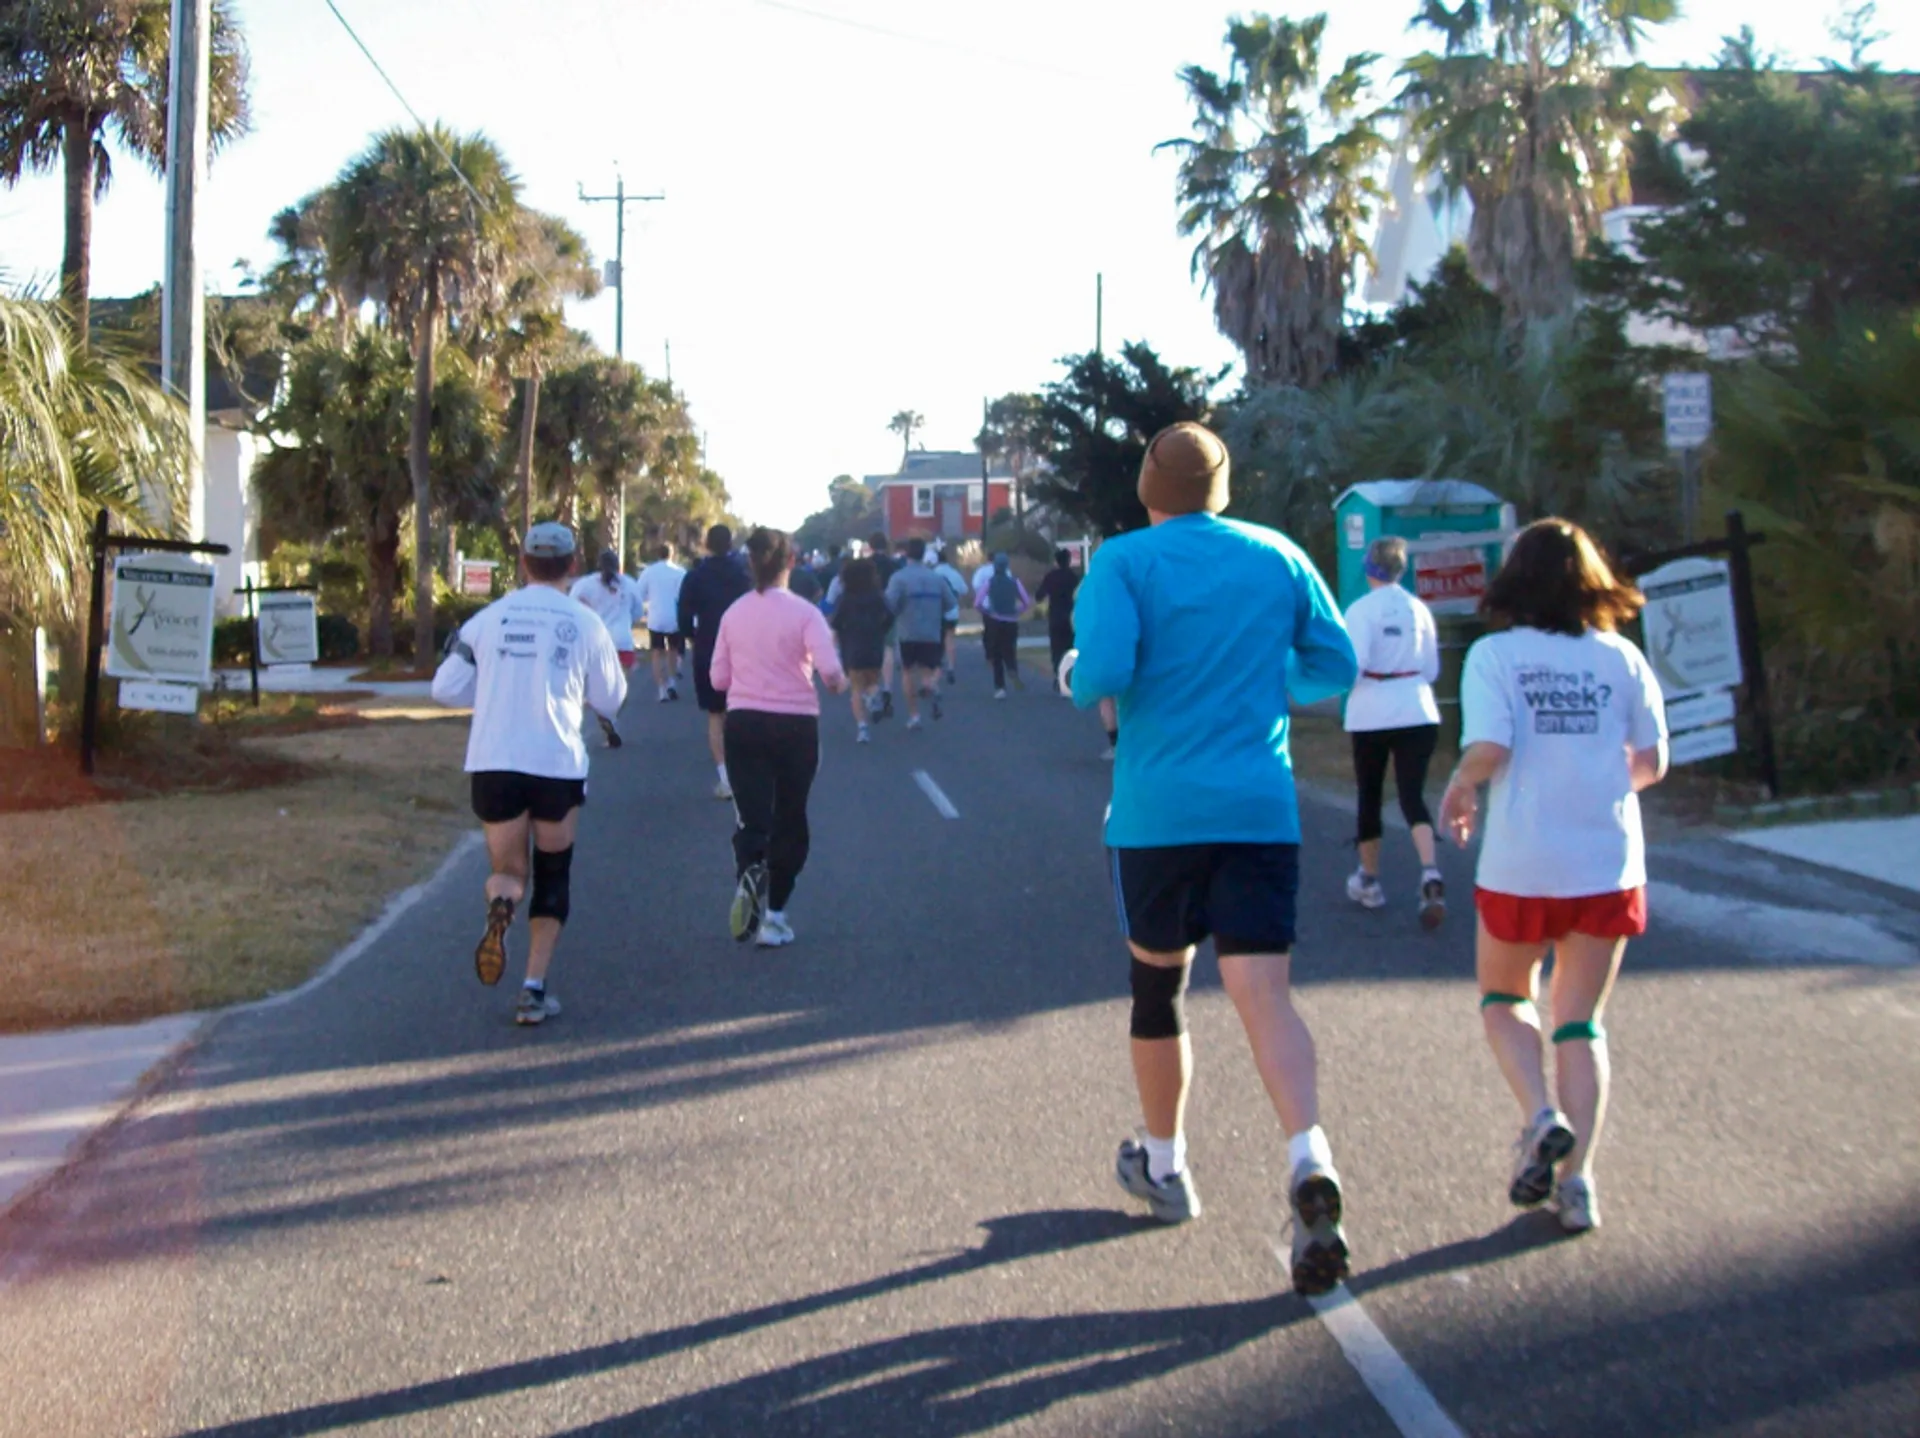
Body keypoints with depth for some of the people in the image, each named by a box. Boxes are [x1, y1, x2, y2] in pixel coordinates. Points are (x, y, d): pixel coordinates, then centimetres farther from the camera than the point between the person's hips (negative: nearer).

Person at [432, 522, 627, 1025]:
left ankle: (499, 908, -22)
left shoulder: (489, 618, 4)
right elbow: (610, 700, 9)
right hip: (558, 765, -1)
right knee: (553, 876, 16)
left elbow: (446, 687, 6)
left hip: (492, 763, 1)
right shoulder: (585, 623, 1)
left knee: (507, 870, 15)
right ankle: (535, 989, 8)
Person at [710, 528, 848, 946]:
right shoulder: (803, 613, -8)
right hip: (795, 725, -2)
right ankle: (773, 915, 13)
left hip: (743, 724, 2)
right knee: (789, 821, 12)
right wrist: (838, 684, 2)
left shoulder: (734, 614, 2)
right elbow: (830, 669, -20)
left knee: (752, 818, 0)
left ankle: (749, 875, -33)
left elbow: (718, 679, 5)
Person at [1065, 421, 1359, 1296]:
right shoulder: (1278, 558, 8)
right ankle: (1309, 1159, -29)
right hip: (1262, 809, 2)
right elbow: (1335, 668, 13)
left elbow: (1103, 675, -17)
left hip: (1157, 812, -1)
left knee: (1158, 985, 16)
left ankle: (1164, 1167, 31)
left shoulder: (1124, 561, -3)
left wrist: (1076, 679, 6)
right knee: (1263, 990, -5)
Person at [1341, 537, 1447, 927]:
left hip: (1372, 714, -2)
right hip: (1417, 712, 3)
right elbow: (1432, 669, 10)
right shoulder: (1419, 609, 5)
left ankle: (1369, 881, 26)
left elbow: (1353, 663, -17)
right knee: (1412, 796, -1)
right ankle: (1430, 873, -25)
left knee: (1370, 796, 14)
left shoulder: (1362, 610, -8)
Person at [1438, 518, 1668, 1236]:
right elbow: (1652, 763, 5)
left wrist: (1457, 790, 3)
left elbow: (1488, 750, -18)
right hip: (1609, 866, 2)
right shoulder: (1623, 659, 2)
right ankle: (1578, 1178, 2)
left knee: (1505, 997, 20)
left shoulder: (1494, 654, -6)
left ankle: (1541, 1116, -3)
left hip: (1519, 866, -2)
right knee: (1581, 1022, 11)